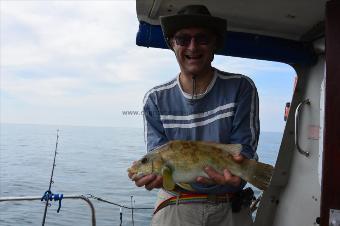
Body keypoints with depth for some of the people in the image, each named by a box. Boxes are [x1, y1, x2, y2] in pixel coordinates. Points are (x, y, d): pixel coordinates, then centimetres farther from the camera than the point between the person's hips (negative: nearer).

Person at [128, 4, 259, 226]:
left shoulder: (241, 87, -8)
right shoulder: (155, 99, -3)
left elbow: (244, 146, -10)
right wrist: (158, 173, -28)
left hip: (230, 207, 0)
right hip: (175, 206, 1)